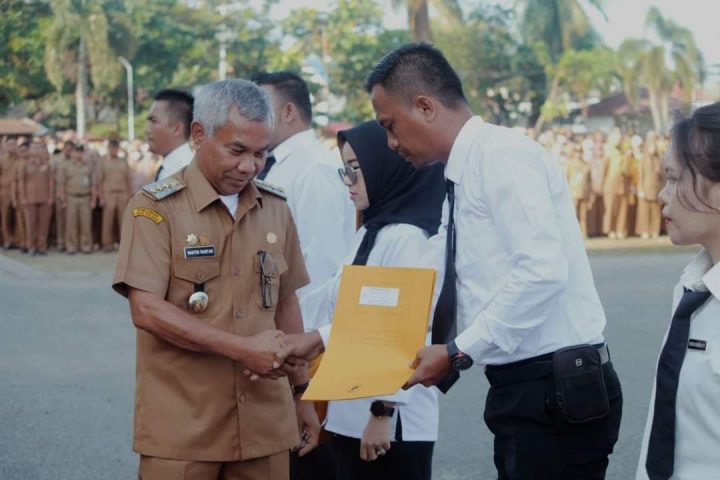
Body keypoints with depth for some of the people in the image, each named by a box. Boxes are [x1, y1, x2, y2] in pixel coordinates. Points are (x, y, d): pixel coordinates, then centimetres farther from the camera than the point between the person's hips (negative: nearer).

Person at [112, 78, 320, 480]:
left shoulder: (276, 210, 9)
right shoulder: (156, 207, -7)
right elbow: (147, 310, -15)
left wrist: (303, 393, 15)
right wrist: (242, 348, -17)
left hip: (265, 419, 4)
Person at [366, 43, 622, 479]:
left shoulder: (501, 153, -13)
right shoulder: (462, 178, 16)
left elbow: (542, 269, -24)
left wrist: (460, 351, -19)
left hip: (557, 391, -9)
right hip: (522, 389, 9)